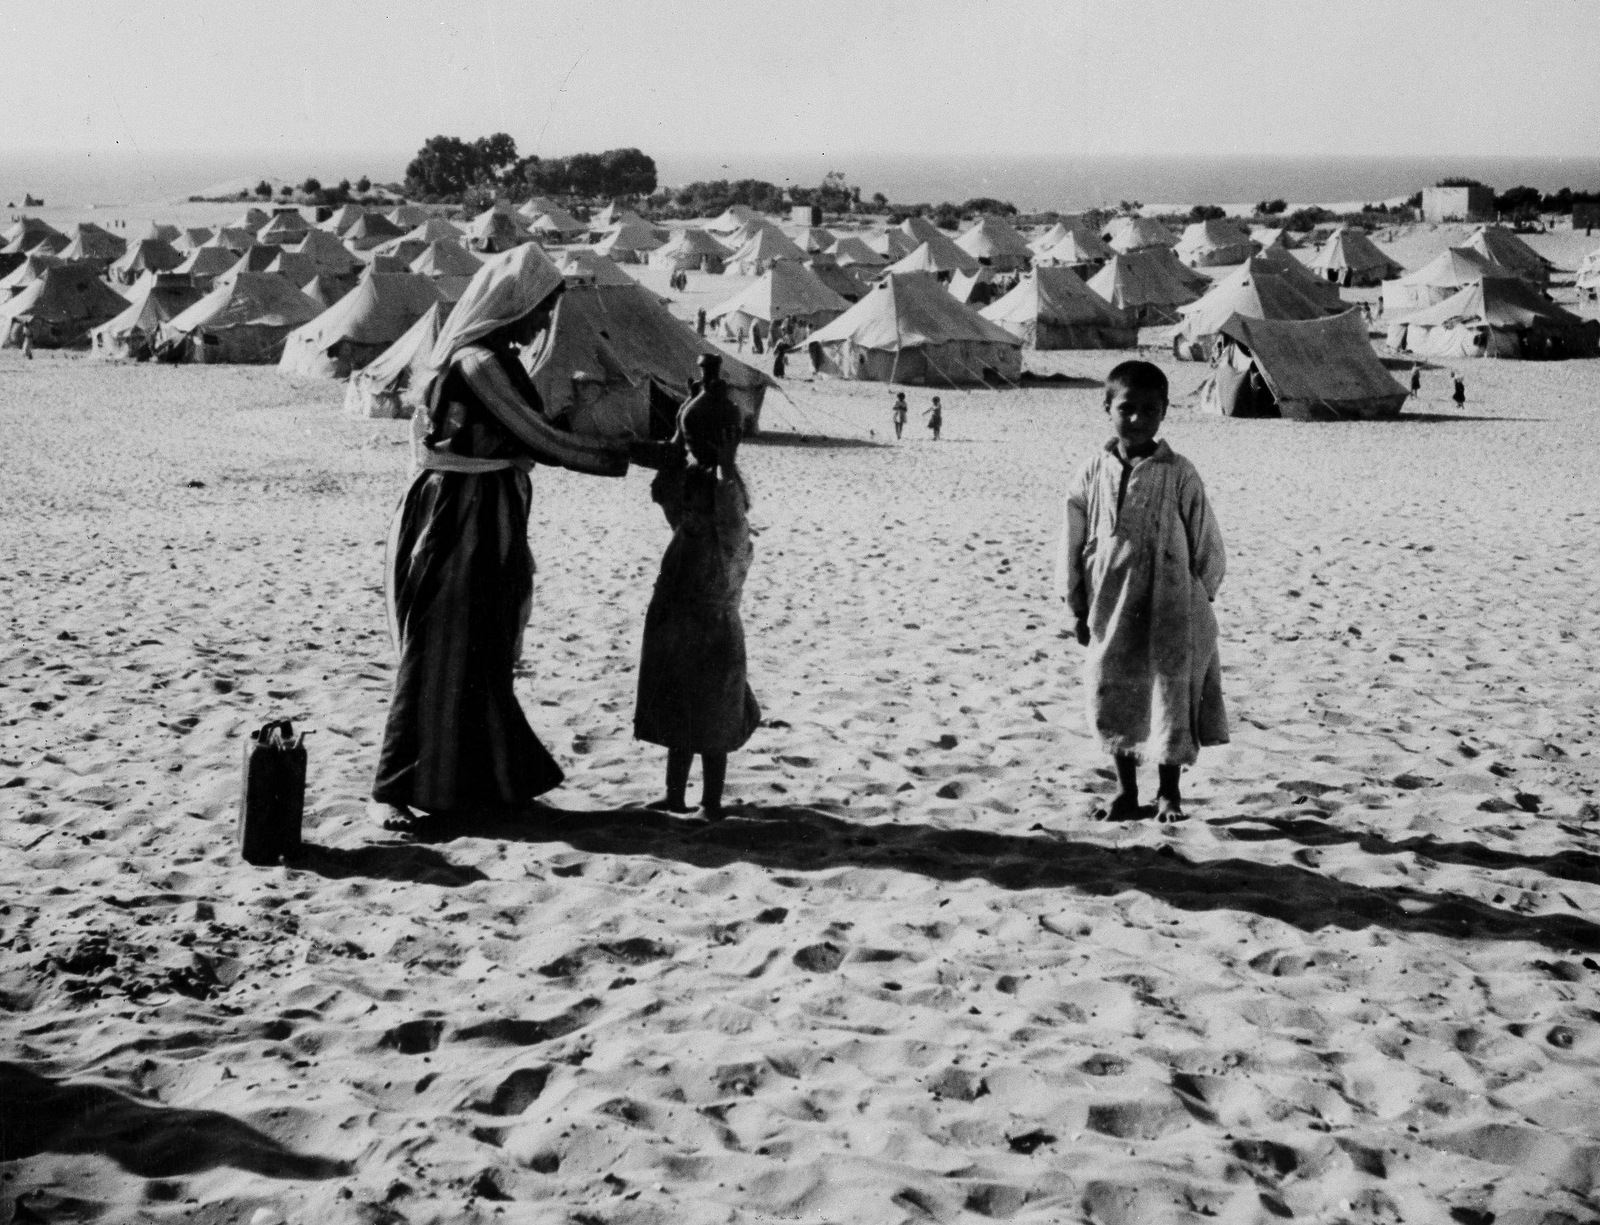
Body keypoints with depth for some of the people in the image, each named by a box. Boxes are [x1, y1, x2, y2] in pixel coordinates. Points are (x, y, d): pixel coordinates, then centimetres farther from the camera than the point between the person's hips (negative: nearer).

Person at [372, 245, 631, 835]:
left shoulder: (494, 359, 12)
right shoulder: (477, 363, -18)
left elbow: (521, 437, 15)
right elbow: (542, 442, -17)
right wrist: (622, 456, -9)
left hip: (488, 524, 10)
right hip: (459, 520, -10)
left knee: (484, 656, 16)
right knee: (442, 656, -3)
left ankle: (477, 782, 26)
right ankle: (403, 792, 6)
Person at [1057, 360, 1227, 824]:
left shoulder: (1178, 475, -6)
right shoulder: (1094, 473, 0)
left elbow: (1205, 543, -1)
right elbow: (1073, 543, 5)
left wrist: (1198, 600, -1)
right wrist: (1077, 608, 4)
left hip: (1169, 611, -2)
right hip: (1110, 611, 3)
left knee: (1170, 697, 4)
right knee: (1113, 699, 10)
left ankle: (1169, 792, 20)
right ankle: (1126, 792, 26)